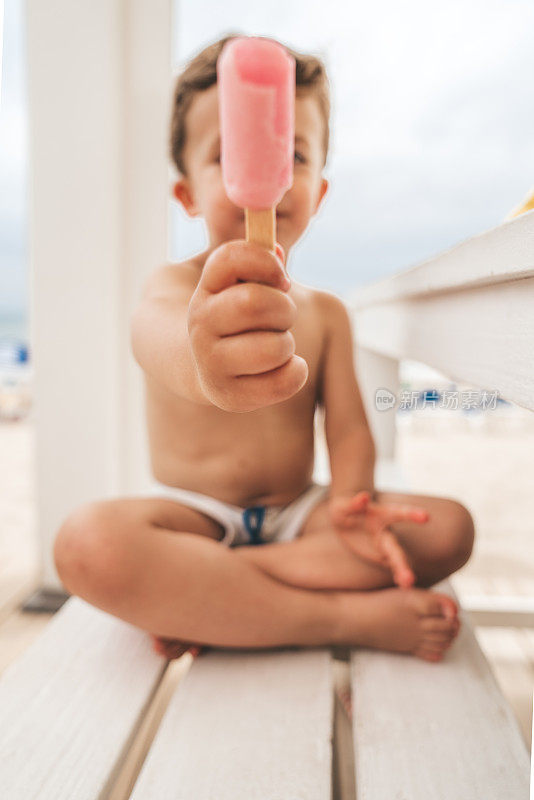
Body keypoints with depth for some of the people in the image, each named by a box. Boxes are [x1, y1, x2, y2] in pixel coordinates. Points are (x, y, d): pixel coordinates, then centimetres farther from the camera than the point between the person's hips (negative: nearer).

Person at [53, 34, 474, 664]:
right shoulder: (173, 286, -9)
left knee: (449, 527, -17)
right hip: (192, 515, -3)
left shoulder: (324, 312, 6)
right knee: (86, 541, -34)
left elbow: (348, 427, 0)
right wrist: (203, 362, -62)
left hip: (296, 515, 4)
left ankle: (194, 597, -23)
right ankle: (351, 618, -26)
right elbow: (155, 334, -36)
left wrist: (350, 500, -23)